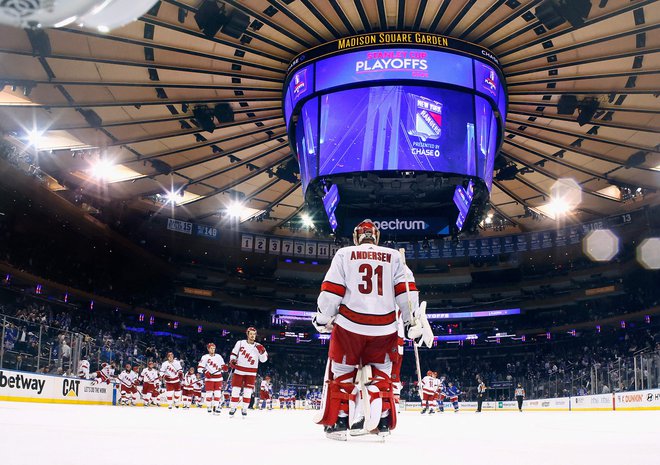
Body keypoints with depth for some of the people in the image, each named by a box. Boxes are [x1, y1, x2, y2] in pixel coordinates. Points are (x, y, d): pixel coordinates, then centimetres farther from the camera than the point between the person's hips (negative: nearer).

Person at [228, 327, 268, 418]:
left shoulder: (258, 346, -2)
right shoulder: (240, 343, -2)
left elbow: (263, 359, -4)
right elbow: (234, 353, 9)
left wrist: (262, 351, -22)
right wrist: (232, 360, -9)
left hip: (251, 372, 1)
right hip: (239, 370, 0)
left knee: (248, 392, 2)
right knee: (235, 390, 1)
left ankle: (244, 408, 13)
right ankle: (232, 407, 12)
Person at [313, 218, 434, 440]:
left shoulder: (344, 254, 6)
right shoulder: (394, 256, 10)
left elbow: (331, 289, 0)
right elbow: (406, 290, 3)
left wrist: (323, 318, 9)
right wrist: (414, 322, 6)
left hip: (349, 324, -1)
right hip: (384, 328, 2)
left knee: (342, 372, 12)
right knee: (381, 374, 18)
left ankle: (337, 422, 8)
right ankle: (383, 422, 11)